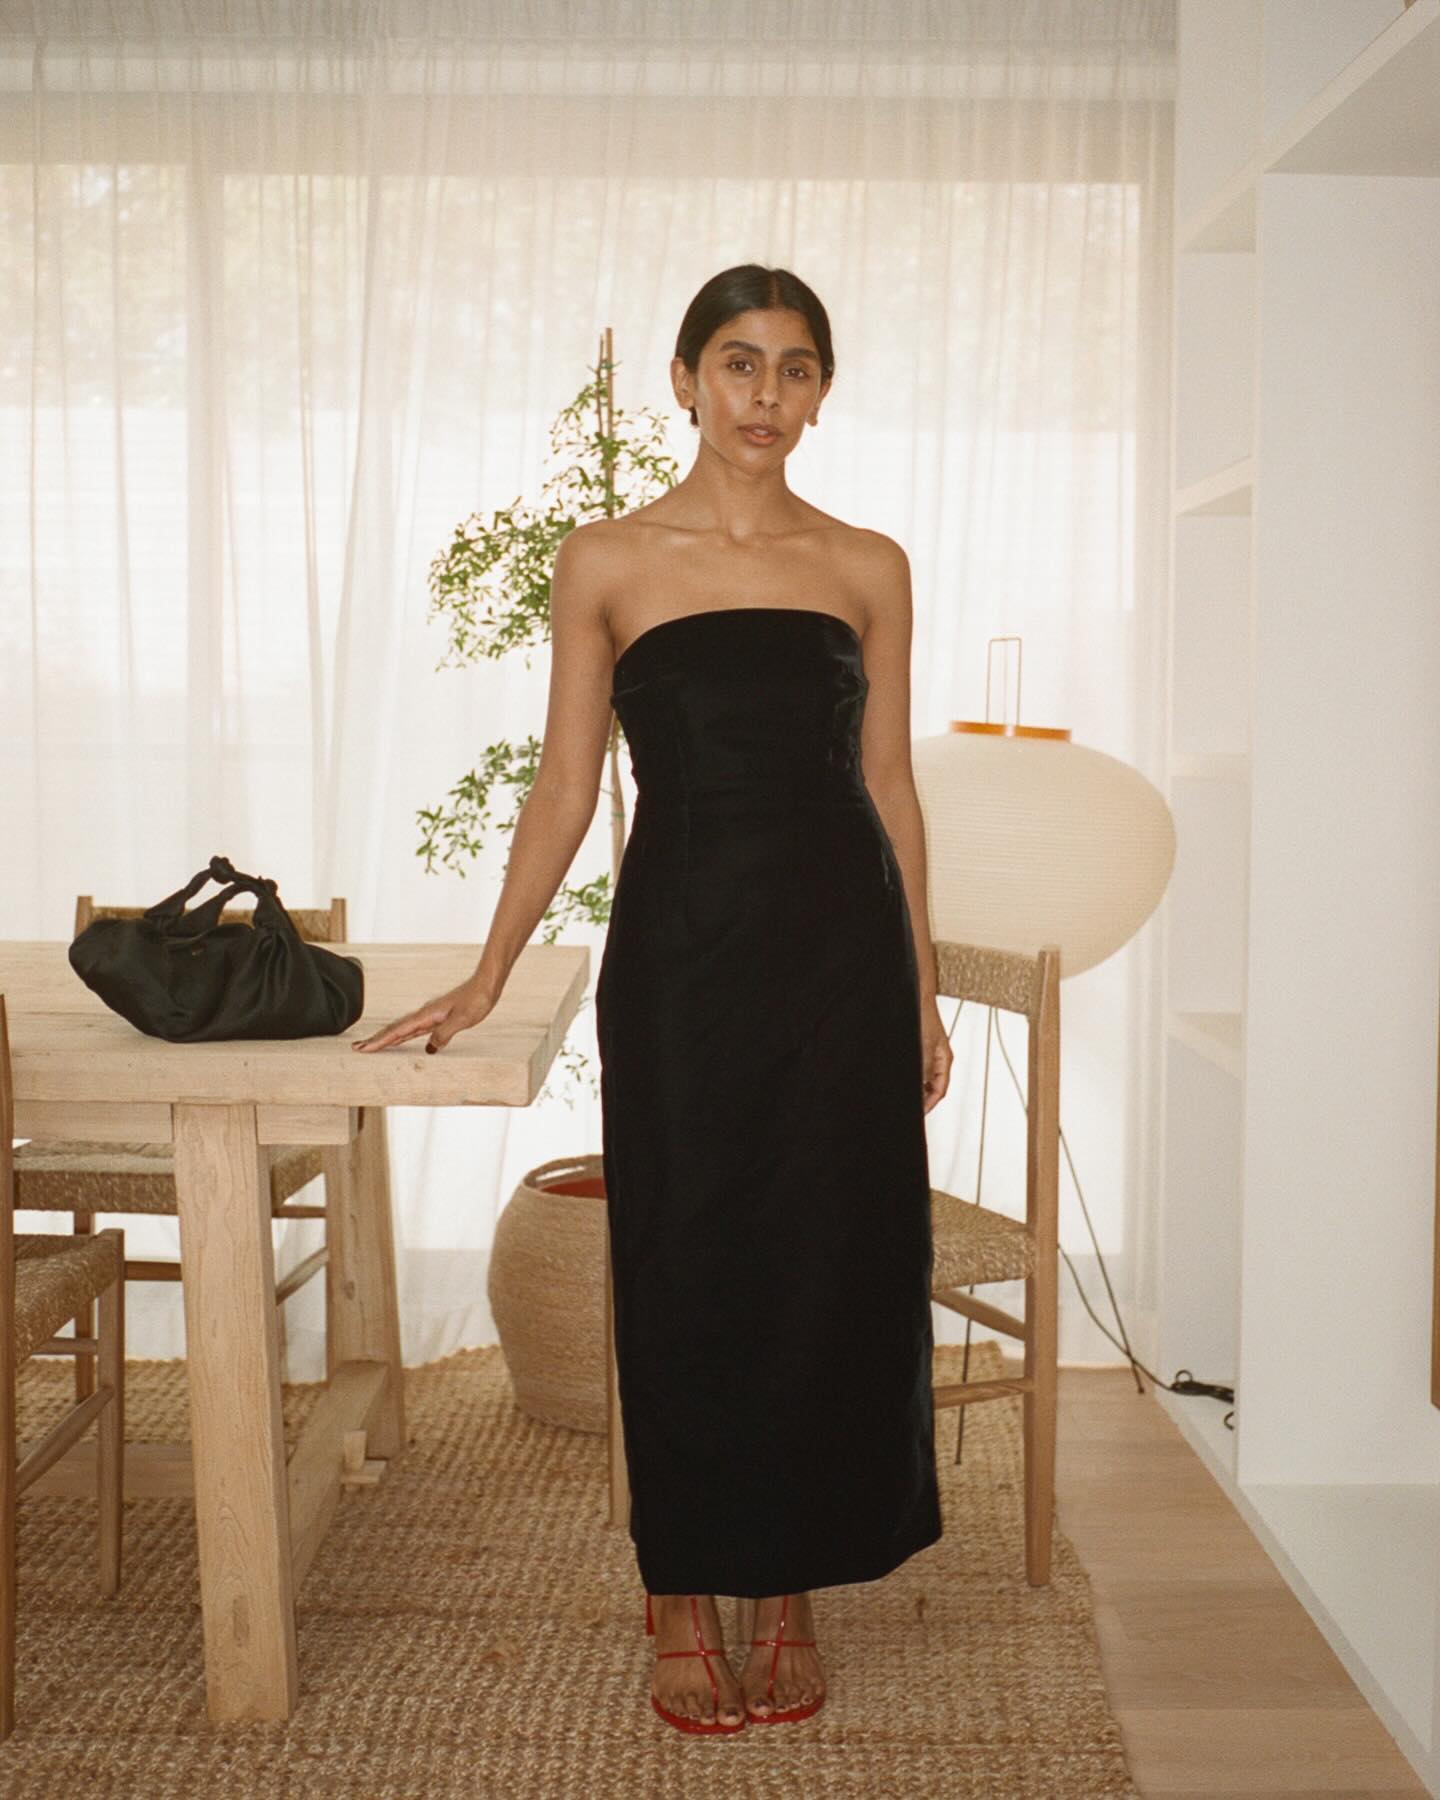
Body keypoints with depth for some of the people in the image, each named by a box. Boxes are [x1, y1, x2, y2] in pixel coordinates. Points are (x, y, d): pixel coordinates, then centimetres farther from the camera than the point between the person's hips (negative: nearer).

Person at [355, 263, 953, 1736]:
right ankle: (683, 1596, 23)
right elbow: (564, 787, 4)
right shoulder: (605, 564, 3)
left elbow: (890, 786, 8)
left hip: (841, 944, 2)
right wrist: (486, 975, 2)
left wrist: (922, 993, 7)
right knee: (685, 1267, 6)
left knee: (831, 1264, 6)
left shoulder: (868, 567, 6)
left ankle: (792, 1587, 24)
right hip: (679, 946, -1)